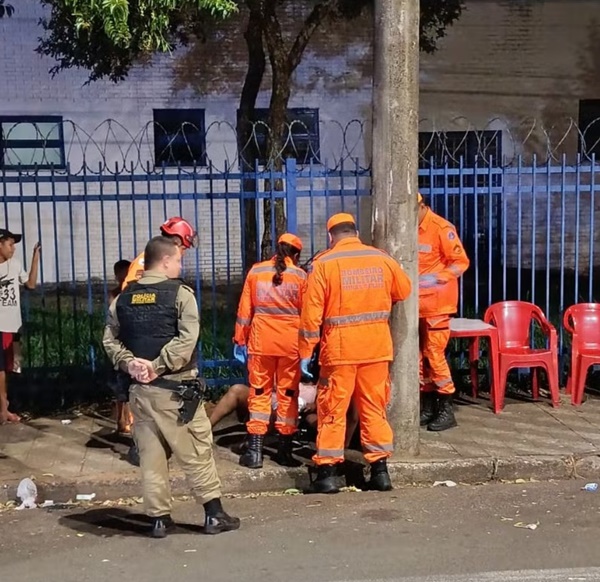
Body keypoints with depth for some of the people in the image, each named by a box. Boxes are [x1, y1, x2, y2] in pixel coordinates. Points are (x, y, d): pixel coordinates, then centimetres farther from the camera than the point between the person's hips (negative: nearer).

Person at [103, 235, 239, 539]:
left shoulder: (124, 297, 10)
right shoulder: (180, 293, -7)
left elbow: (110, 339, 8)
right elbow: (186, 339, -18)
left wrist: (128, 362, -3)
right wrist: (158, 365, -14)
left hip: (139, 389, 5)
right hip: (174, 388, -5)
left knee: (151, 454, 11)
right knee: (196, 451, 4)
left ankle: (159, 517, 15)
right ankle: (214, 513, 10)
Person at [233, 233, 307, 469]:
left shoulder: (256, 271, 5)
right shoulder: (300, 275, 0)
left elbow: (244, 309, 4)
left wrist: (240, 340, 10)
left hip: (261, 341, 1)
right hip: (290, 343, -1)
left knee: (259, 392, 7)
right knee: (288, 394, 8)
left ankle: (255, 451, 3)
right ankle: (284, 450, 11)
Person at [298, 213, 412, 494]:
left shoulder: (323, 263, -6)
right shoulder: (382, 259, 3)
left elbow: (312, 312, -8)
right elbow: (404, 291, 17)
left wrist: (306, 352, -3)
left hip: (340, 347, -3)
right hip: (377, 345, 3)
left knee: (333, 409, 5)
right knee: (374, 407, 12)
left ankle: (327, 473, 7)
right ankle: (380, 470, 16)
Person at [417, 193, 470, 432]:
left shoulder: (441, 228, -12)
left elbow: (461, 262, -13)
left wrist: (436, 278, -24)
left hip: (436, 303, -7)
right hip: (415, 304, 7)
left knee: (434, 354, -6)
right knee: (418, 354, 9)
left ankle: (446, 409, 4)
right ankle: (428, 406, 20)